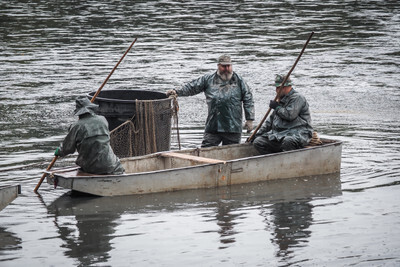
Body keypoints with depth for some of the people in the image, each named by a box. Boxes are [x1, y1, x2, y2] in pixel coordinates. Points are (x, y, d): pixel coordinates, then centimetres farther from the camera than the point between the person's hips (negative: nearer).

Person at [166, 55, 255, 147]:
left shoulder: (239, 81, 7)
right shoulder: (208, 79, 9)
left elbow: (248, 100, 8)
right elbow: (191, 87, 12)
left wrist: (249, 119, 3)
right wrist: (177, 92, -2)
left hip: (233, 129, 0)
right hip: (213, 126, 1)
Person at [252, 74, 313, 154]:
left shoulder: (297, 98, -6)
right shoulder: (281, 100, 23)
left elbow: (289, 115, -21)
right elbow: (271, 120, 27)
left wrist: (277, 107, -6)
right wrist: (258, 134, 20)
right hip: (278, 134, 9)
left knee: (288, 141, -43)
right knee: (258, 142, -9)